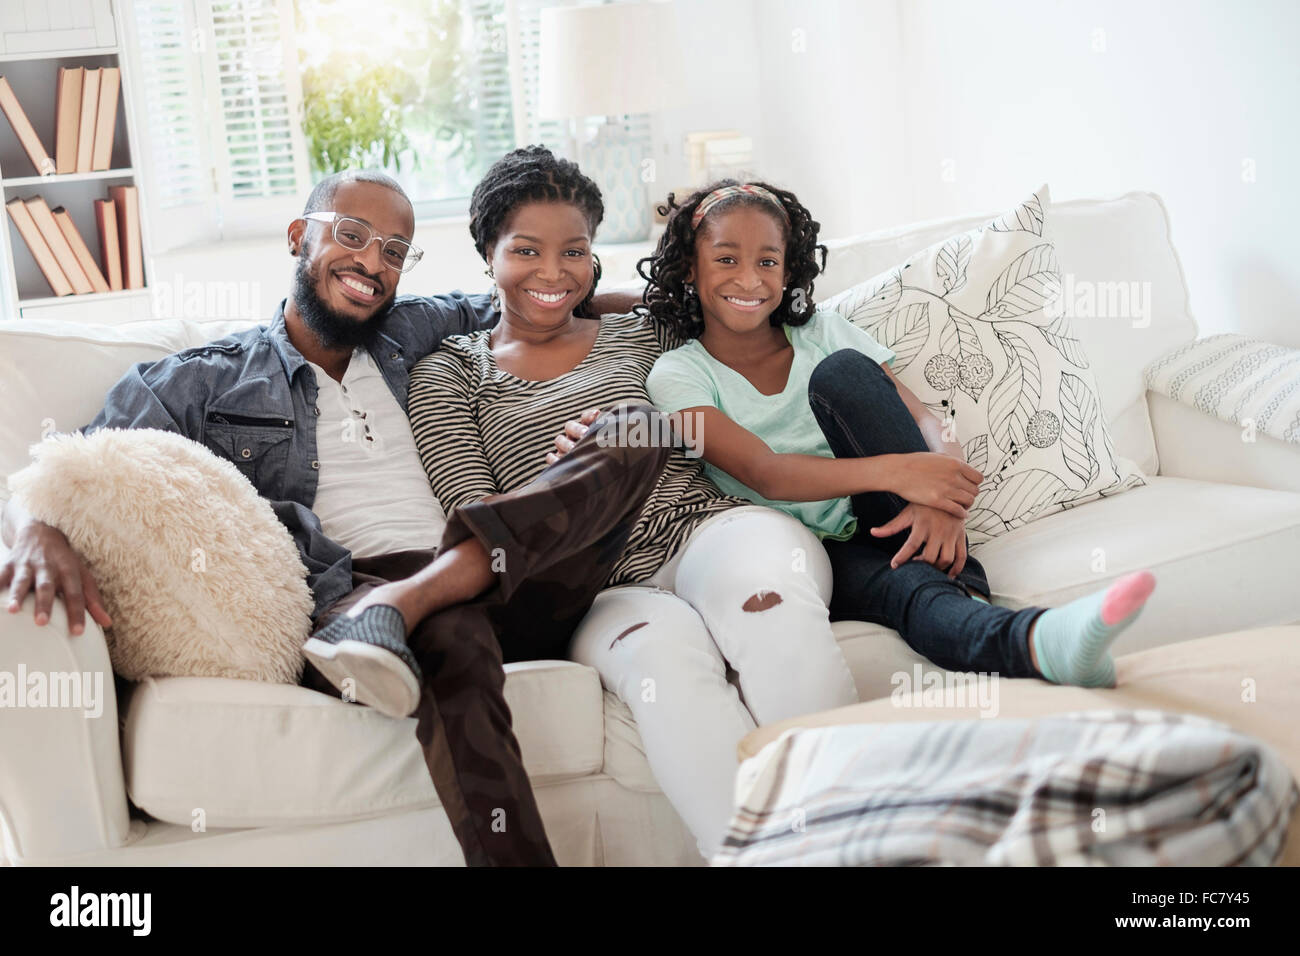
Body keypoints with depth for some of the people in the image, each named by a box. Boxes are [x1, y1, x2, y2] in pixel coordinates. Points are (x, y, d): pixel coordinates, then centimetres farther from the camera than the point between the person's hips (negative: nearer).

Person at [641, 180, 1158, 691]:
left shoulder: (825, 334, 13)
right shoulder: (679, 375, 3)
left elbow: (926, 423, 1)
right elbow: (762, 472, -14)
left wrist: (943, 501, -24)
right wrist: (892, 471, -30)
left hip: (886, 528, 3)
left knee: (842, 374, -21)